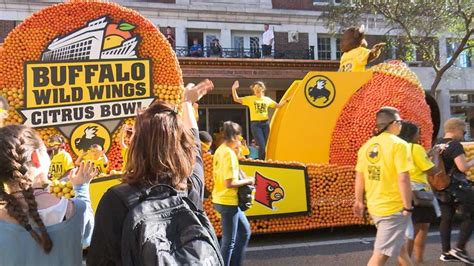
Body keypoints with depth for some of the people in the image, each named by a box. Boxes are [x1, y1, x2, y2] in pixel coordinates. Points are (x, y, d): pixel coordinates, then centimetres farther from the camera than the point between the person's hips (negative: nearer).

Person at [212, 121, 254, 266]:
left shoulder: (220, 150, 8)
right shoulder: (229, 153, -19)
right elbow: (230, 182, -25)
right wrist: (247, 181, -10)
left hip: (221, 199, 10)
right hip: (228, 201, -10)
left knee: (244, 231, 20)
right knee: (229, 241, 1)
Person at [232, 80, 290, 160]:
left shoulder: (267, 99, 11)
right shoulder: (250, 99, 2)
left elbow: (277, 105, 22)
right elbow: (236, 99, -3)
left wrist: (287, 100, 12)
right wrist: (234, 89, -17)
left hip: (265, 124, 4)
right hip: (255, 124, -4)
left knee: (264, 146, 5)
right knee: (262, 146, -13)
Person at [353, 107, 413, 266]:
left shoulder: (367, 145, 6)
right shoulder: (398, 144, -14)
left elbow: (359, 176, 9)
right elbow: (403, 178, -20)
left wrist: (359, 201, 19)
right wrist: (408, 206, -13)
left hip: (374, 206, 7)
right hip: (394, 208, -7)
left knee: (398, 243, 26)